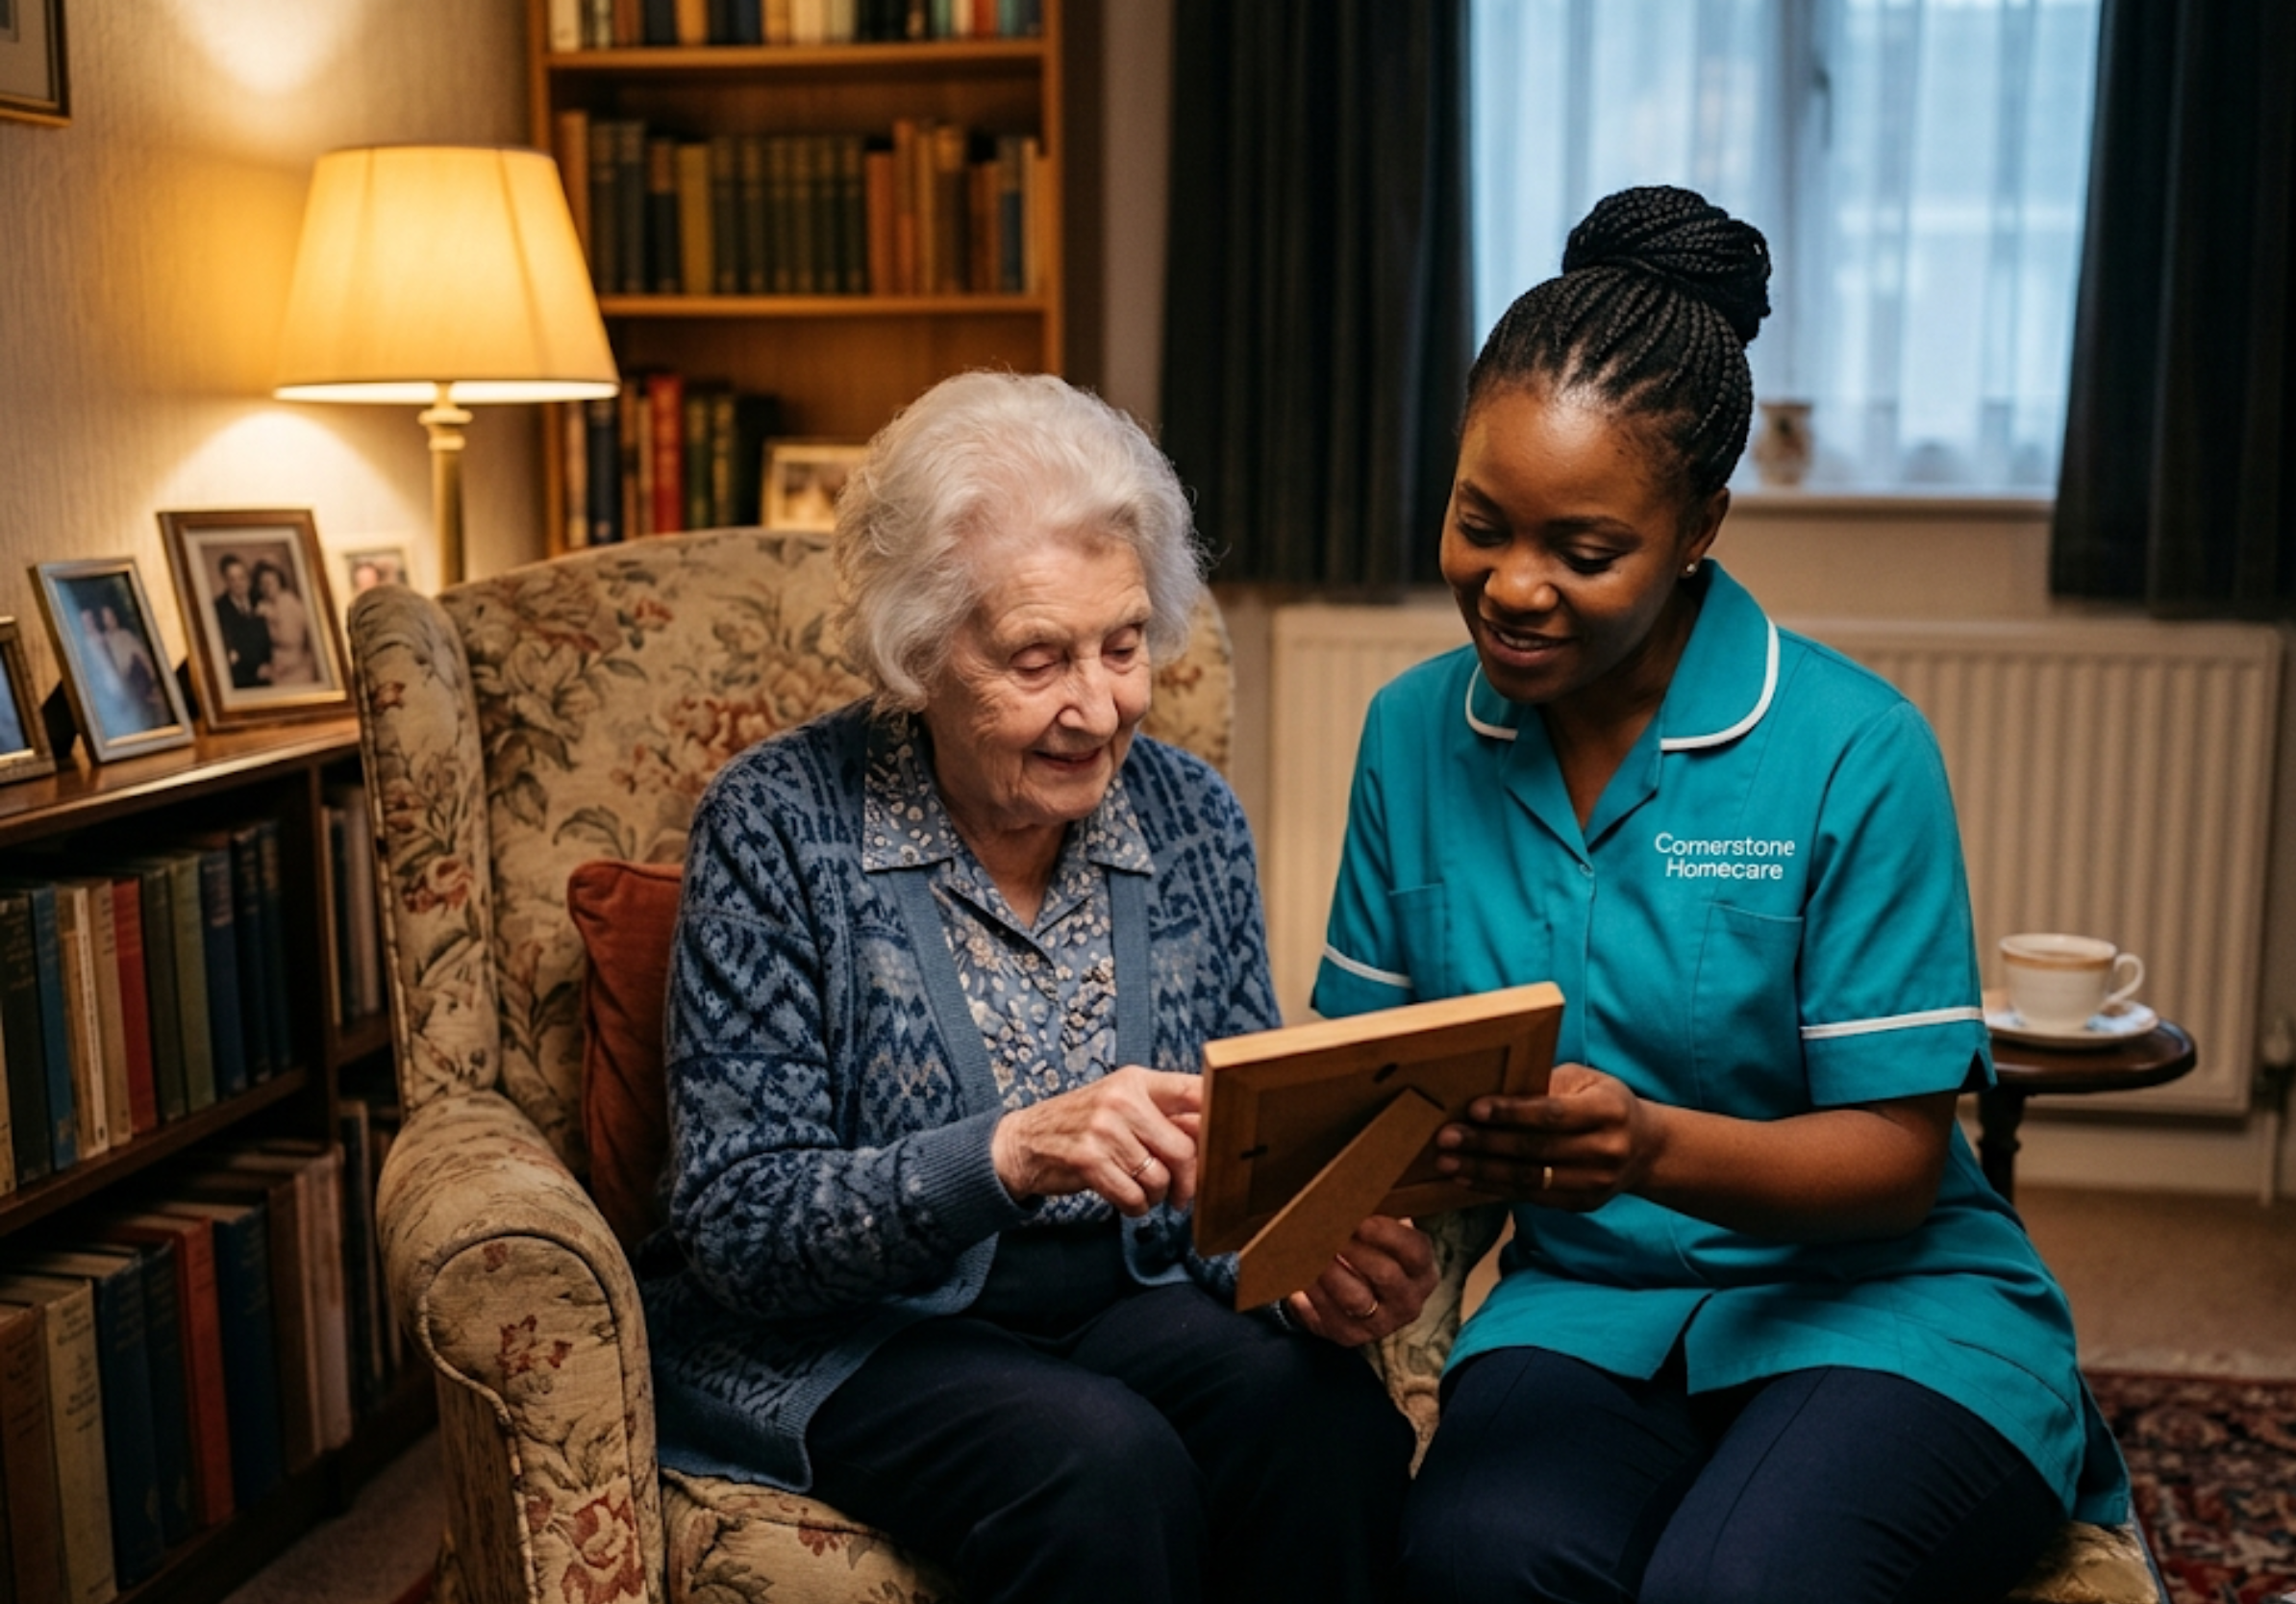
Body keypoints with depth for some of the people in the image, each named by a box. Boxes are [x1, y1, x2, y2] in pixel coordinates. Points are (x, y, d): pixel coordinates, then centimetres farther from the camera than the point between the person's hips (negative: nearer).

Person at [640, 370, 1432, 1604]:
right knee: (1104, 1460, -31)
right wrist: (1010, 1154, -33)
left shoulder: (1191, 819, 1)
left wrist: (1316, 1264, -20)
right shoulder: (778, 826, -12)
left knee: (1329, 1421, -25)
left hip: (1130, 1302, 4)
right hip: (836, 1338, -3)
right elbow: (733, 1224, -16)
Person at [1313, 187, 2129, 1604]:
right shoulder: (1412, 737, 2)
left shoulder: (1855, 750, -11)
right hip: (1585, 1308, 2)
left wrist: (1656, 1148, -29)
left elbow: (1896, 1154, -10)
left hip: (1879, 1308, -2)